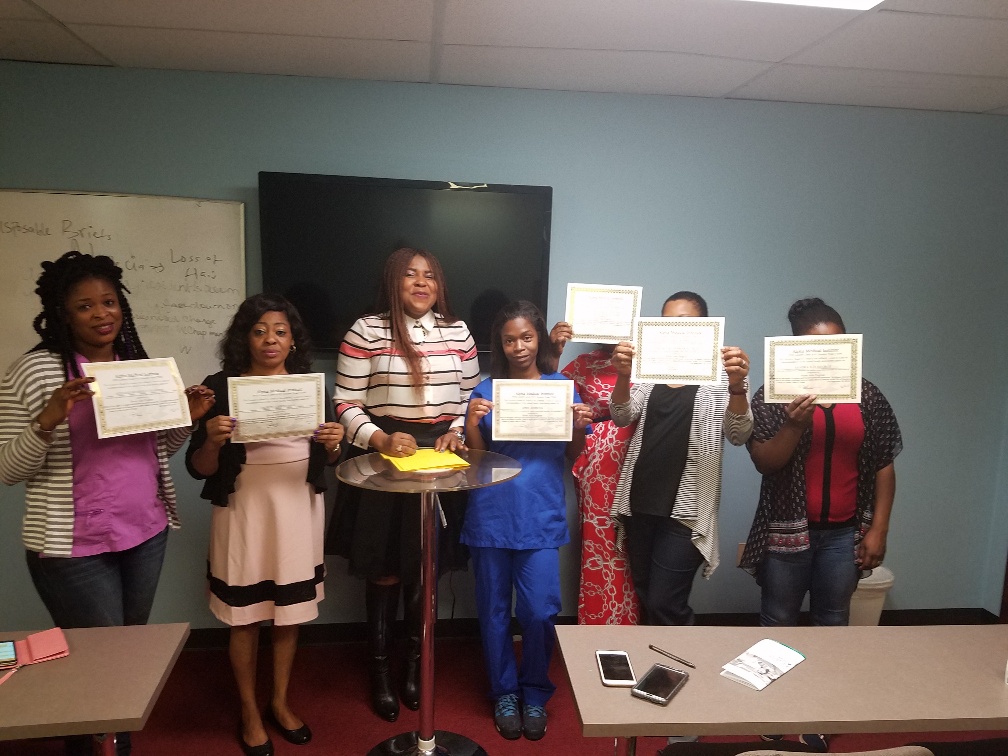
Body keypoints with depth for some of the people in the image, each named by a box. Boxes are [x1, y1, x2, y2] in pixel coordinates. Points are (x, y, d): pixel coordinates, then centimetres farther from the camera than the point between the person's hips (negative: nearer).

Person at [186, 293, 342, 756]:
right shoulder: (220, 387, -6)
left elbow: (329, 459, 7)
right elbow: (198, 468, -5)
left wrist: (332, 443, -15)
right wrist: (213, 441, -25)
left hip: (299, 511, 3)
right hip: (244, 513, -3)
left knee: (291, 614, 15)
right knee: (246, 618, 9)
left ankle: (280, 703, 35)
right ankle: (250, 713, 30)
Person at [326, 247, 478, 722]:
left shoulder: (457, 331, 6)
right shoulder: (366, 331, -5)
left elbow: (471, 394, 11)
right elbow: (346, 403, -6)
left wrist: (457, 432, -5)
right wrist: (381, 439, -19)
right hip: (382, 459, -3)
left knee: (426, 568, 12)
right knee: (384, 569, 6)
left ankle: (414, 663, 32)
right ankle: (379, 670, 26)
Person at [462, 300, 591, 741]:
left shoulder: (561, 386, 4)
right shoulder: (486, 389, 3)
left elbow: (573, 454, 9)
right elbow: (475, 458, 3)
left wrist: (579, 427, -10)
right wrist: (471, 425, -15)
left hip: (541, 515, -1)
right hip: (491, 515, 1)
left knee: (539, 610, 0)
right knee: (494, 608, 9)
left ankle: (535, 693, 23)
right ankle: (504, 692, 28)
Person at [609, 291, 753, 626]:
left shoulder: (720, 376, -1)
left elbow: (739, 435, -13)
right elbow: (622, 416, -3)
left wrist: (737, 386, -33)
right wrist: (623, 376, -25)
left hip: (684, 511, -4)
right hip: (639, 504, 4)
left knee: (665, 606, -5)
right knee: (645, 601, 16)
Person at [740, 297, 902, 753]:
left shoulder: (867, 396, 1)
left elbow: (883, 467, 4)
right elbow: (763, 461, -13)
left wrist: (877, 530, -1)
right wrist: (794, 425, -29)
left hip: (844, 533, 2)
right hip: (787, 531, -2)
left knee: (832, 623, 13)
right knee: (777, 623, 10)